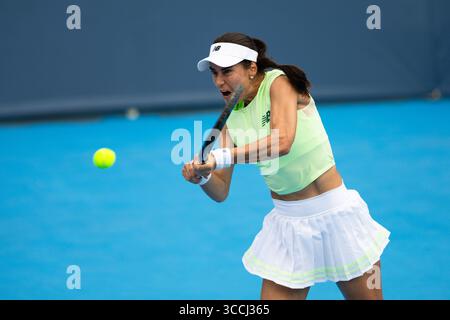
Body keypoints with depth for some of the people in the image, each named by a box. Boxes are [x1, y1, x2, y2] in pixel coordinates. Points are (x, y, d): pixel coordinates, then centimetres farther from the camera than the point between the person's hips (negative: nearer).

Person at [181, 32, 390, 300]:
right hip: (287, 224, 5)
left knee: (367, 297, 7)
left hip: (334, 213, -5)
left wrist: (220, 158, -34)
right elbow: (221, 192, 3)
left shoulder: (279, 82, -13)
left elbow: (282, 142, -32)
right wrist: (203, 176, -19)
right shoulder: (231, 117, 2)